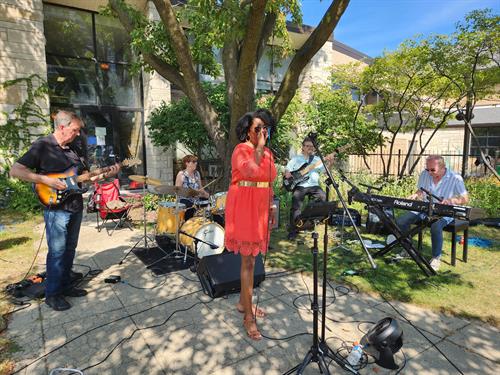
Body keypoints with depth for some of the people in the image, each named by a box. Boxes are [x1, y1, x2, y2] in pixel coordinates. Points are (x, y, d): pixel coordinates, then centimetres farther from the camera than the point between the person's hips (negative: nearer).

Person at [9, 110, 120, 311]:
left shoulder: (72, 148, 12)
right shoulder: (42, 146, -9)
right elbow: (15, 170, -13)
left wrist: (106, 174, 4)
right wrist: (45, 180, -22)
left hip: (76, 207, 7)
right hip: (56, 209, -7)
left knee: (70, 249, 14)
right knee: (57, 252, -1)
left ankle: (65, 285, 27)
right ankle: (52, 293, 13)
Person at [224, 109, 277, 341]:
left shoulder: (268, 153, 13)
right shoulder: (242, 149, -9)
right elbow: (250, 170, -30)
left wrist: (272, 208, 16)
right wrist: (259, 147, -18)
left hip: (260, 208, 8)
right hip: (244, 208, -7)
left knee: (250, 257, 16)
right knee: (248, 260, -3)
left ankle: (243, 302, 33)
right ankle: (248, 317, 9)